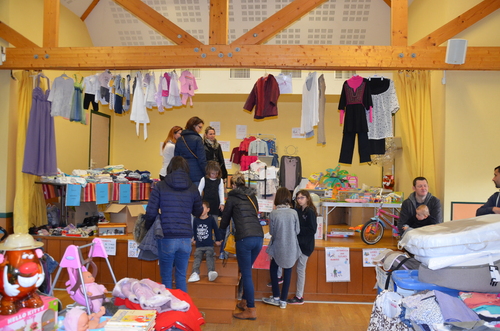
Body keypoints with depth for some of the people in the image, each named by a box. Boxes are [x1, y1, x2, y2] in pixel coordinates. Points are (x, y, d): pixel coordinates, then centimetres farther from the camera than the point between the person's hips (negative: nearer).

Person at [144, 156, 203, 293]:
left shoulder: (160, 186, -1)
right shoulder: (192, 188, 6)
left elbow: (151, 212, -3)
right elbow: (198, 212, 16)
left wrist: (147, 228, 15)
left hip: (166, 238, -2)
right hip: (185, 239, 2)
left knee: (166, 277, 11)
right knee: (181, 276, 15)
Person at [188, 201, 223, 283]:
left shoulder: (211, 219, -1)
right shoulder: (196, 220, 6)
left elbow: (216, 229, 10)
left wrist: (218, 240, 17)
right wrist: (194, 239, 29)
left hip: (209, 245, -2)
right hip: (199, 246, 2)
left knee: (209, 256, -22)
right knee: (197, 257, -17)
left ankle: (211, 272, -40)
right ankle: (195, 274, -32)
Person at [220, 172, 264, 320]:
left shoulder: (232, 198, 8)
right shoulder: (252, 197, 20)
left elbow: (225, 219, 16)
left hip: (244, 238, -6)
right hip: (259, 237, 6)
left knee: (246, 274, 0)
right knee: (246, 270, 20)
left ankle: (251, 310, 3)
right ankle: (244, 302, 29)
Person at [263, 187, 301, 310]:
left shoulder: (273, 214, -14)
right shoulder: (294, 213, -11)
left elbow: (271, 232, -5)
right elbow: (297, 230, -3)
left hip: (278, 247, -1)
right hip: (291, 247, 1)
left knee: (273, 269, 19)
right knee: (287, 272, 12)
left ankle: (276, 297, 21)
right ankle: (283, 300, 17)